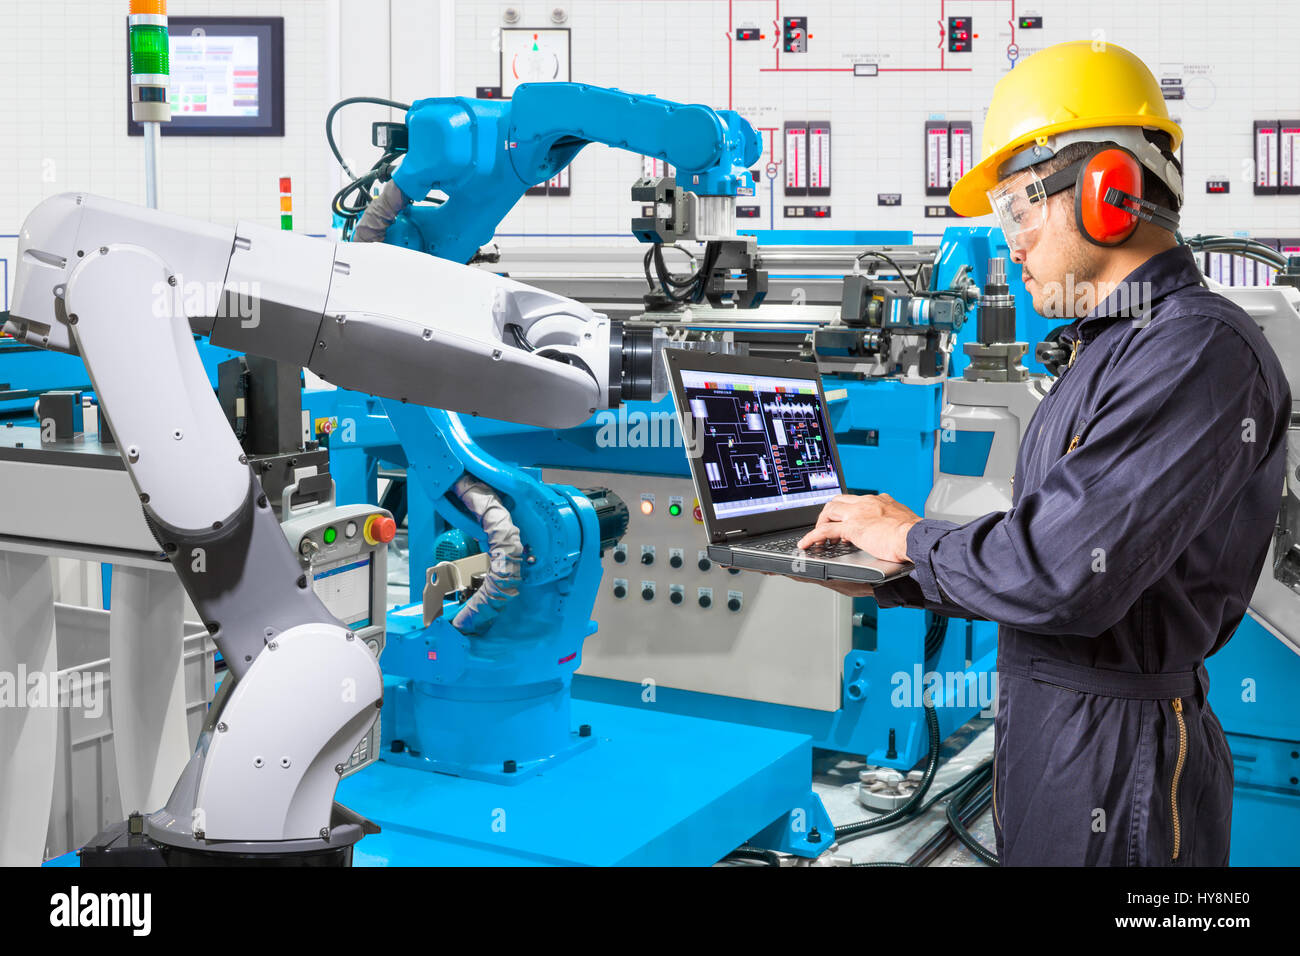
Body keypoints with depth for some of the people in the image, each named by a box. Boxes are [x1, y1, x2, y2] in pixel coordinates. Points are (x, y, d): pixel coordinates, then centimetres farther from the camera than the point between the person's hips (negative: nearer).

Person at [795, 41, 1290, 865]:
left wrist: (914, 539, -12)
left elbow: (1064, 574, -28)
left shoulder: (1201, 352, -19)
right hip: (1045, 732, 9)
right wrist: (885, 581, 8)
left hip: (1118, 762, -9)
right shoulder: (1109, 350, 15)